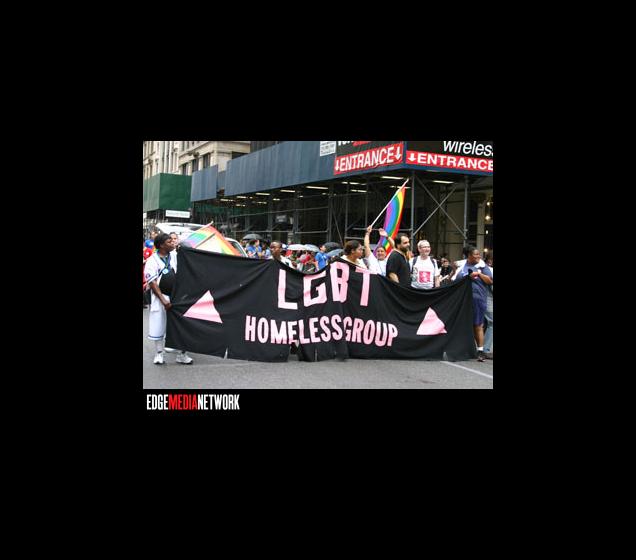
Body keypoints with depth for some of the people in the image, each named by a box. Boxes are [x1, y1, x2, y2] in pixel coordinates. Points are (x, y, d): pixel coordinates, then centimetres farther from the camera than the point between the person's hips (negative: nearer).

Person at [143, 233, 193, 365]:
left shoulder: (175, 256, 5)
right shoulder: (152, 261, -7)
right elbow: (152, 283, -11)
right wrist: (163, 300, -17)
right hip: (160, 298, -3)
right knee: (158, 327, 5)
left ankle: (182, 354, 13)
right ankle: (159, 354, 19)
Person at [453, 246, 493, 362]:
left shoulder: (482, 266, 5)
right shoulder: (462, 266, 11)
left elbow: (490, 281, -2)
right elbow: (455, 282, 19)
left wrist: (479, 274, -11)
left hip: (478, 299, -2)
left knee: (477, 326, -1)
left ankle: (480, 350, 4)